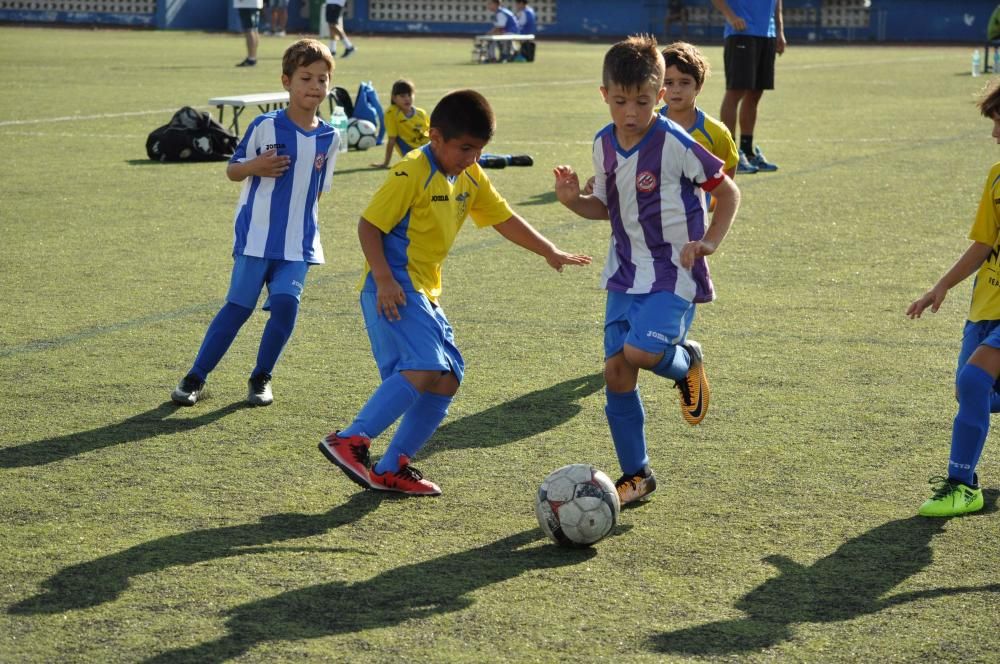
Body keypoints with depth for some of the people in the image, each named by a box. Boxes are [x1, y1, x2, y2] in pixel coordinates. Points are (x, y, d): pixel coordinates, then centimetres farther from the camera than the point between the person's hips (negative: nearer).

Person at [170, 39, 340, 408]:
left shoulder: (329, 138, 5)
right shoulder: (266, 126, -6)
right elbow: (232, 170, 2)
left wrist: (304, 230, 11)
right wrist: (255, 166, -17)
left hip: (299, 244, 3)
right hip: (256, 235, -3)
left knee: (285, 303, -13)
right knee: (238, 306, -3)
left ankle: (261, 377, 9)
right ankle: (195, 377, 11)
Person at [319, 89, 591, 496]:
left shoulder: (470, 179, 12)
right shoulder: (412, 174, -14)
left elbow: (504, 219, 22)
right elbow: (369, 224, -15)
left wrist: (550, 253, 18)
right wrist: (384, 279, -24)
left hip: (425, 294, 10)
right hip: (393, 288, -9)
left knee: (448, 378, 7)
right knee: (425, 368, -25)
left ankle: (391, 469, 13)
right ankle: (350, 441, -20)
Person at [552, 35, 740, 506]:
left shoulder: (676, 144, -16)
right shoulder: (604, 144, 3)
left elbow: (728, 192, -6)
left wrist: (709, 242, -17)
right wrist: (574, 201, -4)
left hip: (674, 276, -6)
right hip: (625, 274, 6)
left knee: (640, 352, -26)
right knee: (616, 371, 1)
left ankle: (685, 362, 12)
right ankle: (636, 475, 16)